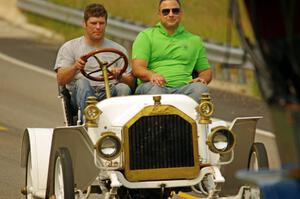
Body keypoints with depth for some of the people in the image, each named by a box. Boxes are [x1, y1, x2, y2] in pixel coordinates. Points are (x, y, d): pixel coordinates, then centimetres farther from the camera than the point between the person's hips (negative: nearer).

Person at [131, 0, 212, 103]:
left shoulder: (194, 40, 26)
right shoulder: (146, 36, 16)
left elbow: (206, 71, 28)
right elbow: (137, 68, 2)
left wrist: (202, 79, 1)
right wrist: (151, 75, -22)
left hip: (182, 88, 2)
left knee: (200, 88, -32)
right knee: (154, 89, -39)